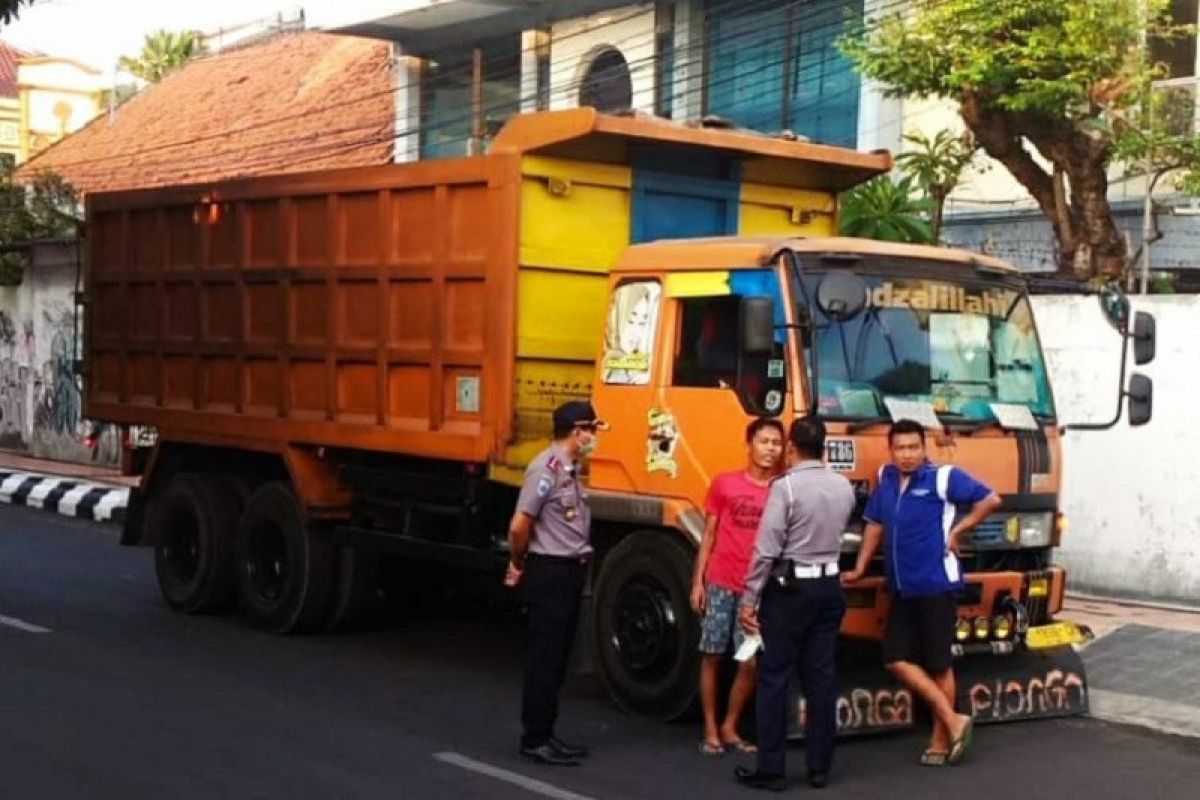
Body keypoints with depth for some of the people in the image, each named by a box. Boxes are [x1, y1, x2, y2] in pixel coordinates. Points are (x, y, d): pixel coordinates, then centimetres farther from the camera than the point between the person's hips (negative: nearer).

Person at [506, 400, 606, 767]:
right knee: (544, 658, -3)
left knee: (557, 657, 14)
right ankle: (534, 739, 3)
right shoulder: (548, 468, -18)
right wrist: (519, 565, -4)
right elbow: (520, 526, -20)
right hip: (550, 573, -9)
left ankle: (545, 733, 21)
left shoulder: (570, 468, 12)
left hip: (569, 571, 9)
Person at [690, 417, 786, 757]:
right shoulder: (724, 484, 3)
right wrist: (698, 581, 2)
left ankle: (730, 727, 19)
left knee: (751, 663, 0)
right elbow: (709, 535, 7)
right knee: (712, 656, 5)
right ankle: (710, 730, 17)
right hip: (720, 584, 0)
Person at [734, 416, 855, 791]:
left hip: (789, 589, -6)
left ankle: (771, 769, 1)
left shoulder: (786, 486, -14)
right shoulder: (844, 486, 5)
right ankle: (819, 767, 12)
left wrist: (749, 599, -11)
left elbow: (767, 549, -16)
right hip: (829, 588, 6)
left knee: (774, 678, 0)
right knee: (822, 678, 8)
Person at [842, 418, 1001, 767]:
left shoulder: (943, 477, -9)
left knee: (939, 664, 1)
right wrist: (860, 567, 14)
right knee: (897, 659, 2)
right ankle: (953, 721, 10)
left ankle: (940, 741, 12)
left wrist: (958, 530, -6)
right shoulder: (885, 478, 10)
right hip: (901, 590, 7)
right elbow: (875, 524, 18)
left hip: (936, 586, -6)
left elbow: (990, 500, -10)